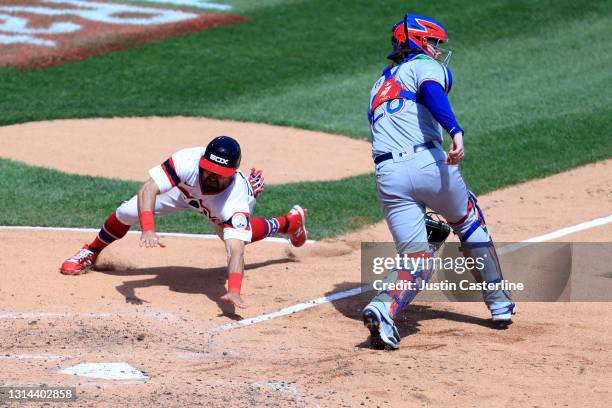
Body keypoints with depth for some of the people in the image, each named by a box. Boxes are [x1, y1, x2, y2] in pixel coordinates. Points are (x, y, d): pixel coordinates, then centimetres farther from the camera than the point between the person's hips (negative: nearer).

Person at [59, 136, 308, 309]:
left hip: (221, 209, -1)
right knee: (127, 212, -11)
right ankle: (90, 254, 20)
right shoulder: (189, 161, -45)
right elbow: (147, 190, -50)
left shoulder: (236, 200, -46)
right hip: (185, 189, 1)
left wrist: (234, 291, -70)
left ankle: (291, 222, 50)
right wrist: (147, 229, -66)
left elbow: (235, 250, -54)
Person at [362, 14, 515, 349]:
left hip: (387, 175, 5)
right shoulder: (424, 66, 11)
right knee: (470, 223, 22)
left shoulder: (380, 86, 32)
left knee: (416, 259, 5)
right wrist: (454, 130, -32)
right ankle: (499, 303, 27)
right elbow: (432, 92, -14)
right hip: (427, 162, -5)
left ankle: (382, 308, -24)